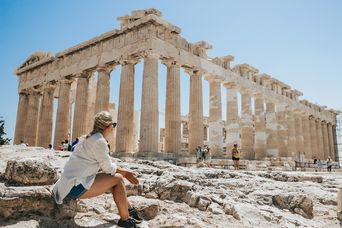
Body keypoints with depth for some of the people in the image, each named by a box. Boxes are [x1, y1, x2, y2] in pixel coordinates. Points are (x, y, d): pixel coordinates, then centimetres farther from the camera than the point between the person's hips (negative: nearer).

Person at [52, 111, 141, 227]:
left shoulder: (92, 138, 13)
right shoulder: (99, 141, -17)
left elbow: (106, 165, 16)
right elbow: (109, 168, -12)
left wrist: (125, 172, 11)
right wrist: (124, 172, 6)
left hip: (70, 182, 10)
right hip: (76, 186, -10)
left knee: (113, 178, 13)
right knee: (118, 179, -9)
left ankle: (130, 209, 23)